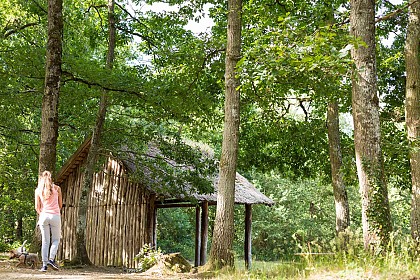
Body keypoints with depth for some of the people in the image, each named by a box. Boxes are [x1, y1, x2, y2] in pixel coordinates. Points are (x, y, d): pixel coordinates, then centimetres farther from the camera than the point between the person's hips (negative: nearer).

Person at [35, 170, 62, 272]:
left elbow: (37, 207, 6)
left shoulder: (38, 190, 5)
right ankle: (51, 259, -8)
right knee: (56, 239, 12)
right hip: (55, 216, -1)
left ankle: (44, 264, 2)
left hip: (44, 216, 1)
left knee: (45, 241, 7)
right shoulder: (57, 188, 3)